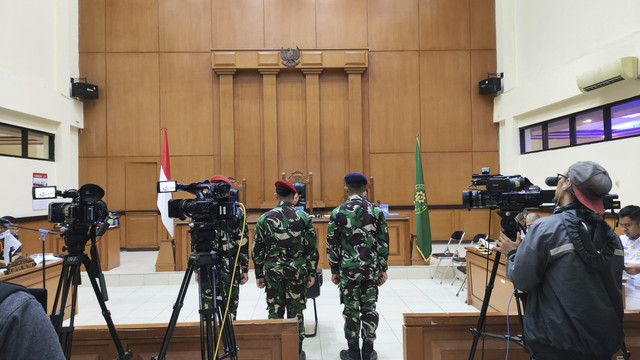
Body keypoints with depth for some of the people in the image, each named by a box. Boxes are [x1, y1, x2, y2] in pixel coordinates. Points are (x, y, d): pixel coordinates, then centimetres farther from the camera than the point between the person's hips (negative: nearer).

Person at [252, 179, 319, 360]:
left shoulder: (265, 218, -2)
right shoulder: (303, 217, -3)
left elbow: (257, 250, 1)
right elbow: (311, 249, -2)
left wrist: (259, 274, 9)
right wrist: (312, 272, 6)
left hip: (273, 271, 1)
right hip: (297, 270, 0)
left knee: (275, 312, 12)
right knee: (296, 312, 10)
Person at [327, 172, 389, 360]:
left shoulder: (337, 212, -6)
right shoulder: (376, 211, -2)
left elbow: (332, 245, -4)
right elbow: (384, 243, 0)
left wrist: (334, 270, 6)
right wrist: (383, 269, 8)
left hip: (348, 268, -1)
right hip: (372, 268, 2)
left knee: (351, 310, 9)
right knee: (369, 309, 11)